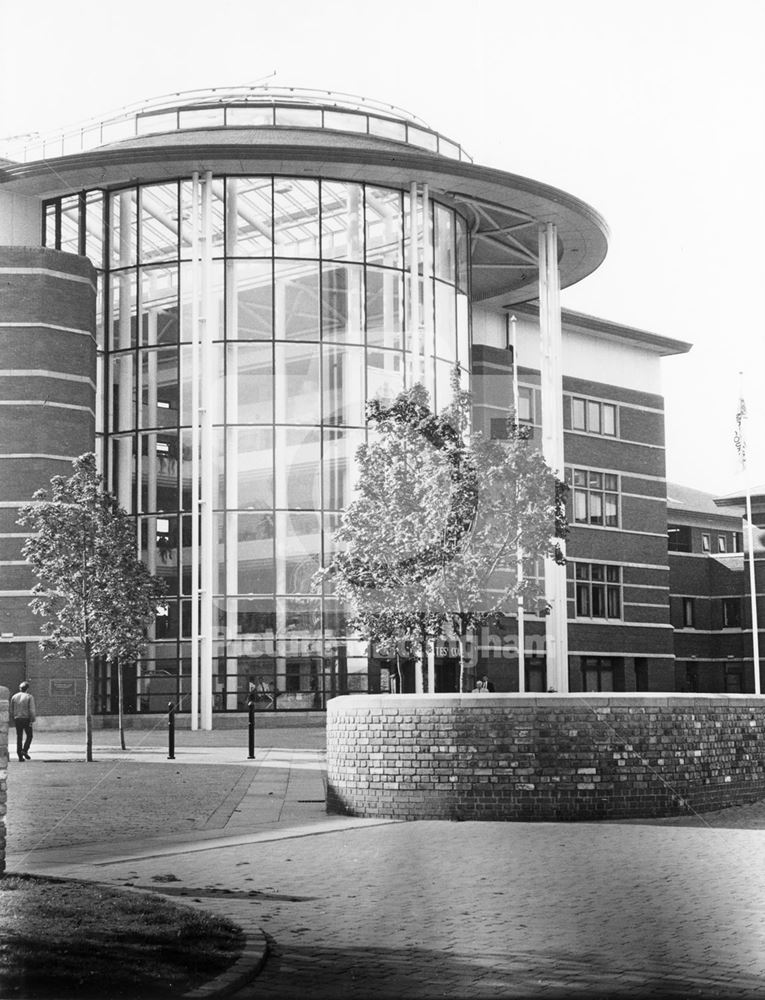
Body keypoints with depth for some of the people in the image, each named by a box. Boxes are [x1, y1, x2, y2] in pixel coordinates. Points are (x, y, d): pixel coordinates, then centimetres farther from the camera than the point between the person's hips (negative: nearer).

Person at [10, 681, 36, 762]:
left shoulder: (14, 697, 7)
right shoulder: (29, 697, -6)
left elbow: (12, 710, 10)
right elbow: (32, 710, -13)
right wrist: (32, 720, -10)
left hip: (17, 719, 4)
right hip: (26, 719, -4)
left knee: (19, 737, 8)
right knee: (29, 735, 11)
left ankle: (20, 756, 5)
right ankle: (25, 750, -8)